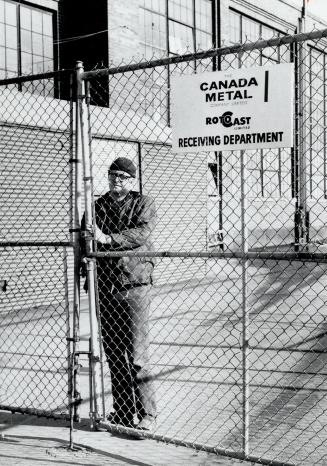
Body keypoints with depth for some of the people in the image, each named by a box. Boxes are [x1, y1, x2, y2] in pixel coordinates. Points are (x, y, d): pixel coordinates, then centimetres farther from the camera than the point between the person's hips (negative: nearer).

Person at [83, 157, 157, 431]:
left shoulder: (143, 204, 2)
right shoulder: (98, 207, 16)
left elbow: (143, 232, -16)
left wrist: (107, 239, -25)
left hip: (134, 285, -5)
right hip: (105, 286, 5)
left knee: (136, 355, -7)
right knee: (114, 354, 10)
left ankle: (146, 415, 1)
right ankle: (122, 412, 21)